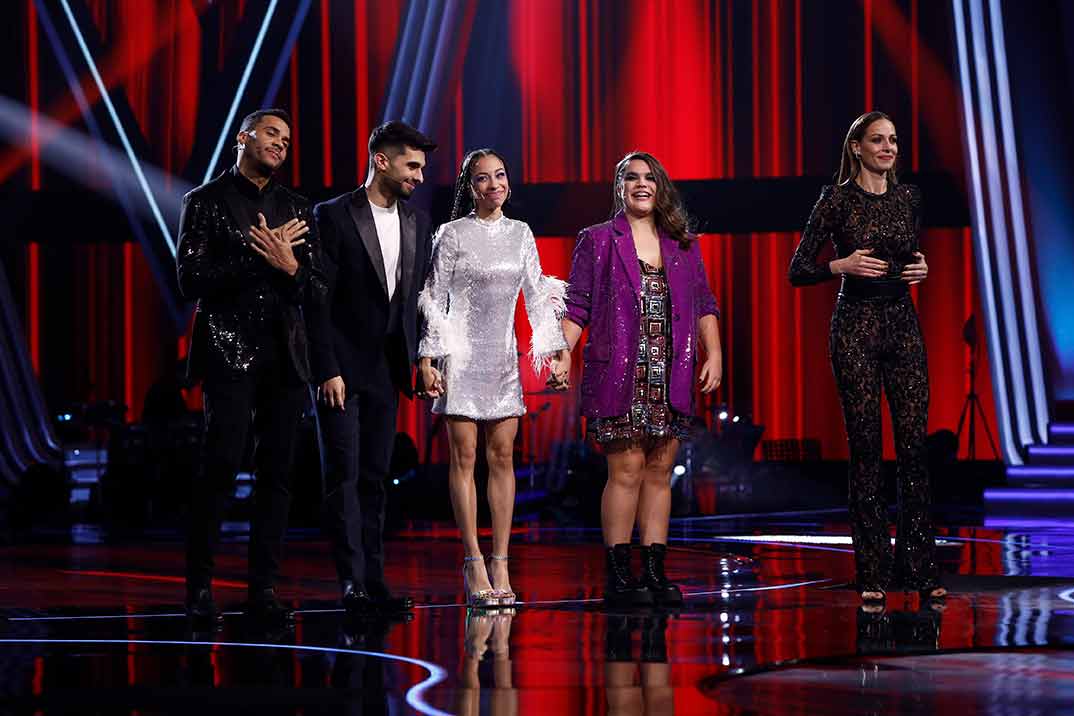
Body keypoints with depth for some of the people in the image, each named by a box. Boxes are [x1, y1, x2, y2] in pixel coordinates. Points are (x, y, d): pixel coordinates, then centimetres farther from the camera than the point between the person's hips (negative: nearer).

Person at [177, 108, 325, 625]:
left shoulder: (294, 208, 16)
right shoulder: (207, 201, 3)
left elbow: (317, 291, 13)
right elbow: (190, 281, -7)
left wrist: (289, 267, -8)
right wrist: (255, 256, -11)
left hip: (285, 358, 5)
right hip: (230, 353, -5)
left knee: (277, 472, 2)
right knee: (221, 466, -11)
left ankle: (264, 588, 5)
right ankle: (199, 587, -6)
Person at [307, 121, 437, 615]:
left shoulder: (416, 222, 10)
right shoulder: (333, 216, -7)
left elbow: (418, 296, 13)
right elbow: (319, 300, -10)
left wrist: (417, 360, 4)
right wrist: (328, 370, -16)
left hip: (386, 369, 6)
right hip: (341, 367, -6)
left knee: (374, 478, 8)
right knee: (344, 476, -7)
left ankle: (373, 582, 10)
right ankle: (352, 582, -9)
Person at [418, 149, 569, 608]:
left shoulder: (520, 234, 10)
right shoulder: (454, 234, -2)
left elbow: (537, 295, 12)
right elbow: (434, 297, -2)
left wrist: (557, 350, 7)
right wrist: (428, 358, -8)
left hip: (503, 357, 4)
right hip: (462, 354, -4)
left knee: (502, 456, 1)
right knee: (464, 456, -4)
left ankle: (501, 564, 3)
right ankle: (474, 565, -2)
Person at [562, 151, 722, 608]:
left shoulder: (683, 245, 15)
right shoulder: (597, 241, 5)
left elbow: (703, 304, 14)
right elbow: (577, 306, 1)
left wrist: (713, 352, 2)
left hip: (670, 378, 4)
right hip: (619, 375, -4)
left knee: (659, 471, 4)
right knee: (626, 469, -8)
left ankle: (655, 571, 7)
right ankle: (619, 575, -3)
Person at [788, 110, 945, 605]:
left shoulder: (907, 198, 11)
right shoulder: (836, 200, -3)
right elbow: (798, 270, -3)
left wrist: (921, 268, 2)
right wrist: (842, 265, -18)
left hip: (904, 324, 4)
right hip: (856, 325, -4)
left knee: (913, 444, -1)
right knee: (865, 448, -3)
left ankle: (920, 569, 4)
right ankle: (873, 574, 2)